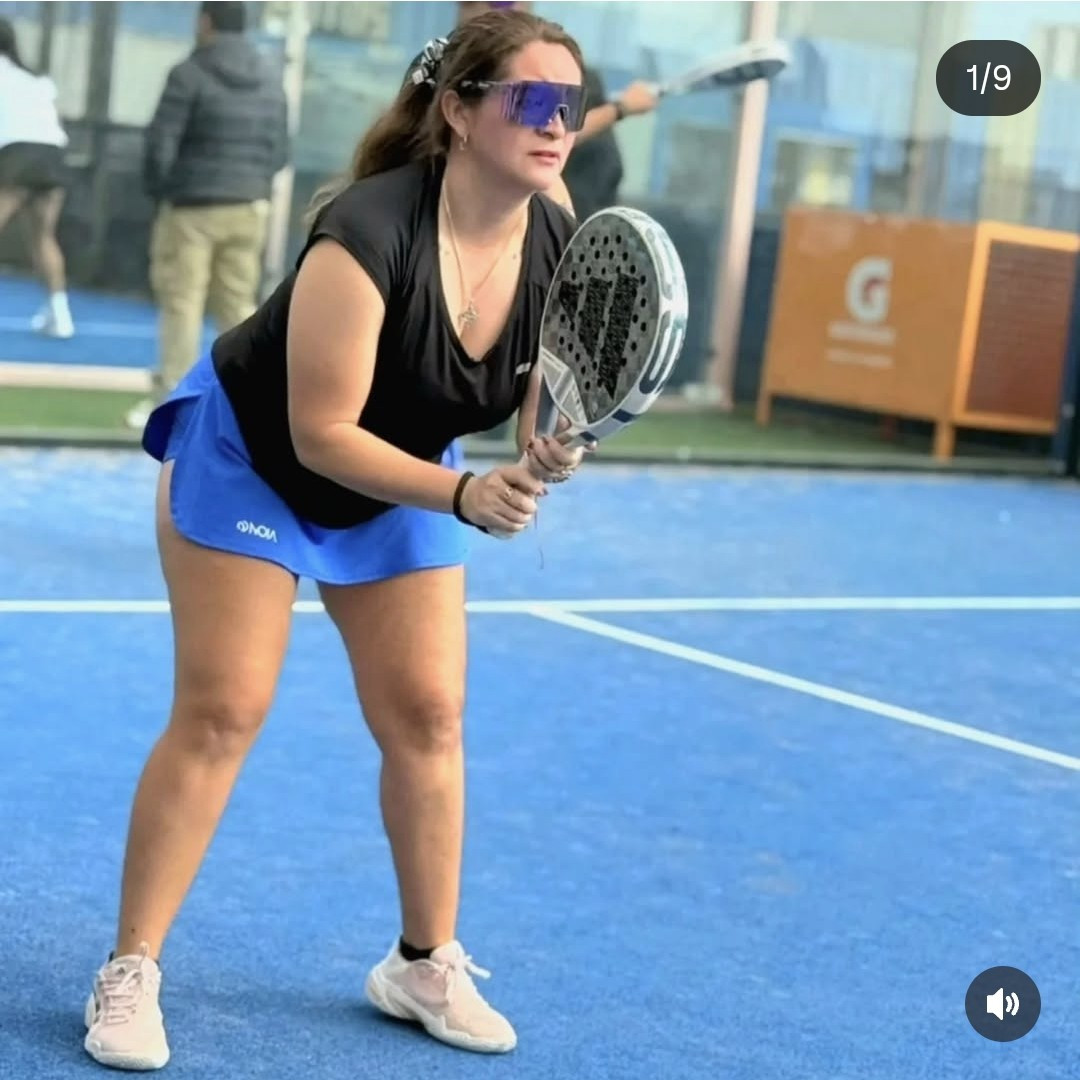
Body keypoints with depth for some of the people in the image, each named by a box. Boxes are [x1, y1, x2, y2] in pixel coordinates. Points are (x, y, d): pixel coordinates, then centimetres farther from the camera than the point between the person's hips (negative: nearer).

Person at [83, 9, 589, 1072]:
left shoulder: (561, 255, -18)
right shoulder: (369, 230, -35)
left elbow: (541, 428, -10)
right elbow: (322, 433, -31)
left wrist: (544, 463, -33)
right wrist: (464, 496, -40)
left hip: (398, 485, 6)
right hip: (250, 455, -5)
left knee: (426, 715, 2)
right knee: (221, 712, -9)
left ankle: (424, 964, 19)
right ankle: (129, 973, 1)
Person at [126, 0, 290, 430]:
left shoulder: (190, 74, -9)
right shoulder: (271, 80, 10)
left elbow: (160, 143, -11)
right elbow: (280, 151, 10)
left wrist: (157, 189, 4)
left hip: (193, 205, -5)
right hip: (250, 207, 5)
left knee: (182, 303, -1)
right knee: (238, 304, 9)